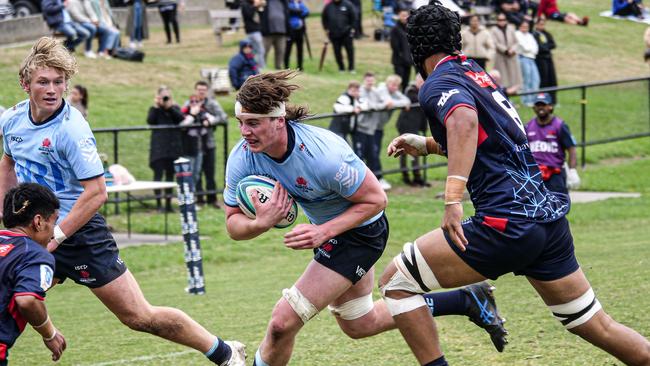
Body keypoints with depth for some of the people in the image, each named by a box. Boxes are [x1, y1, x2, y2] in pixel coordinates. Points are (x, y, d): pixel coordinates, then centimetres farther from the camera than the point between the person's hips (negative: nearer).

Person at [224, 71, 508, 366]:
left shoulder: (322, 153, -36)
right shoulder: (242, 158, -20)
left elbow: (375, 199, -24)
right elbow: (233, 223, -14)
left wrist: (323, 232, -33)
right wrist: (259, 224, -37)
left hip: (360, 229, -8)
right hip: (325, 226, 8)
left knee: (283, 320, -17)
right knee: (360, 325, 25)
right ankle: (467, 300, 35)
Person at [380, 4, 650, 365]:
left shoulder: (439, 84, -5)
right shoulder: (476, 72, 20)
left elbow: (465, 122, -29)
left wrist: (452, 199, -35)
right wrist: (425, 144, 35)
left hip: (507, 224, -9)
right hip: (550, 216, 9)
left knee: (395, 281, 1)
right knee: (597, 326, 19)